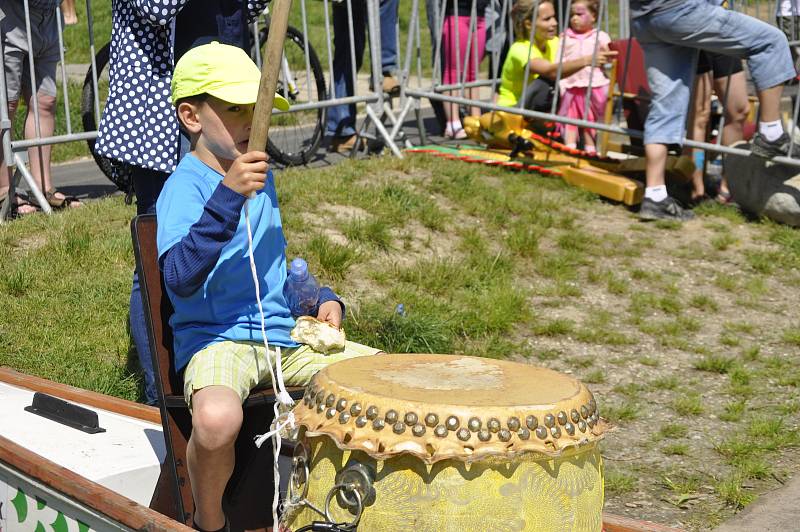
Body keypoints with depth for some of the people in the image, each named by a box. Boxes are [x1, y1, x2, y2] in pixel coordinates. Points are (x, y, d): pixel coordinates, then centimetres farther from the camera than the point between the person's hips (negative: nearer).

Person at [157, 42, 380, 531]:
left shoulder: (260, 176, 13)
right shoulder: (185, 186, -12)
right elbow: (181, 279, -29)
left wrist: (321, 298, 10)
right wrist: (227, 196, -36)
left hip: (285, 335, 7)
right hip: (216, 340, -7)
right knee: (217, 418, -39)